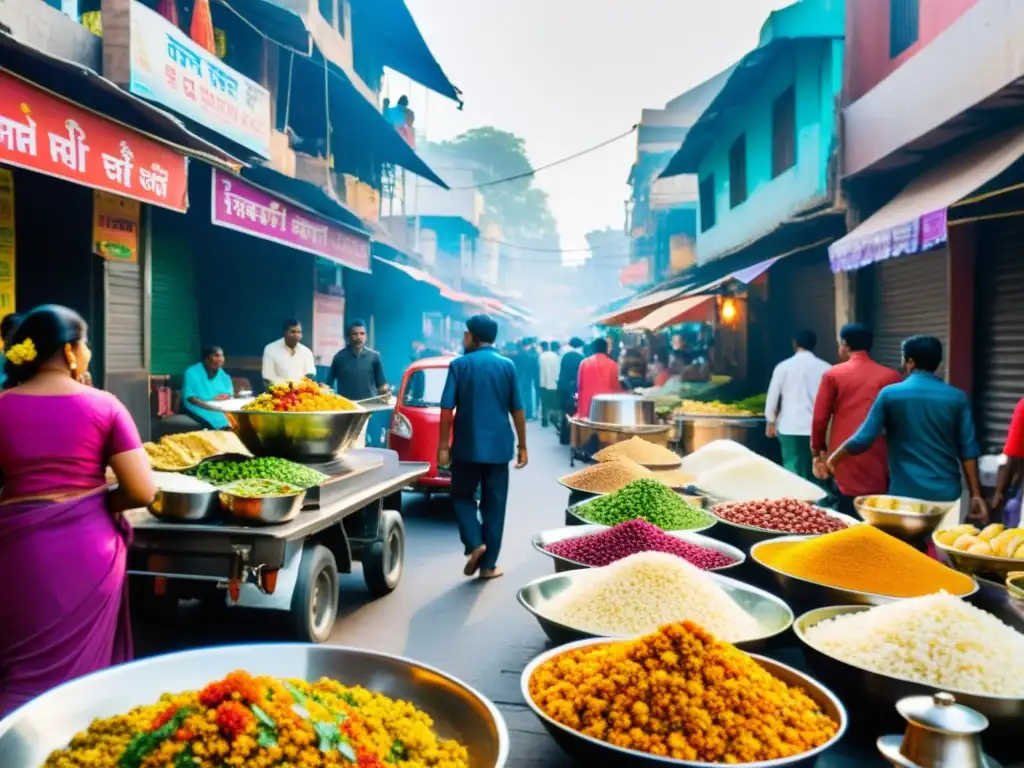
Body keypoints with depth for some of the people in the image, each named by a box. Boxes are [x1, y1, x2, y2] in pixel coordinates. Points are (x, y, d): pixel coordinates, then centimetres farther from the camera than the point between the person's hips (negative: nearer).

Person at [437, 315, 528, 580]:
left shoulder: (459, 365, -4)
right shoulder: (507, 365, 1)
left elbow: (447, 409, -6)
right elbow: (517, 410, 1)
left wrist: (443, 446, 0)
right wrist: (522, 446, 9)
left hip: (466, 446, -1)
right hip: (498, 446, 1)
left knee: (462, 496, 17)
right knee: (494, 504, 8)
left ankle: (474, 543, -3)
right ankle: (488, 564, 12)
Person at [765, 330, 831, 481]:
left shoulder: (784, 366, -2)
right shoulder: (825, 368, -1)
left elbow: (772, 397, 2)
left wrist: (771, 421, 15)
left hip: (790, 427, -1)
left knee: (793, 469, 5)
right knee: (813, 470, 11)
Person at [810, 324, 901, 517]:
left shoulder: (833, 375, 1)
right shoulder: (890, 376, 3)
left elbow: (819, 418, 1)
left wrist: (817, 451, 13)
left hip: (844, 460, -1)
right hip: (878, 461, 1)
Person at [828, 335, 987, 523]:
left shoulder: (890, 395, -4)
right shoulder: (957, 398, 1)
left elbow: (863, 439, -4)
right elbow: (968, 450, -1)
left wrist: (834, 457, 12)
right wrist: (976, 494, 4)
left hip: (906, 493, -2)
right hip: (946, 493, 2)